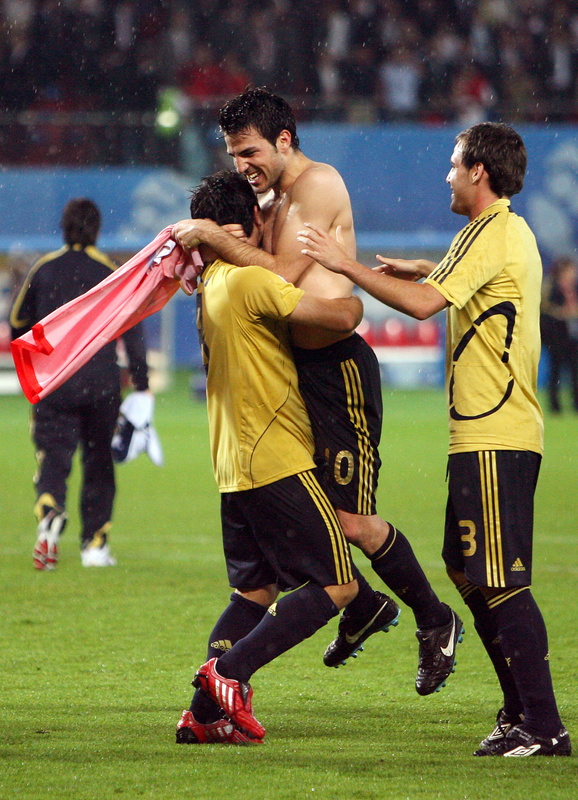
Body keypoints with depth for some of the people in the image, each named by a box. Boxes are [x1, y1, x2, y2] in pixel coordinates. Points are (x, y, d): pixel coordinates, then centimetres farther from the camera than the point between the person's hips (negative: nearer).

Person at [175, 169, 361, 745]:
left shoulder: (210, 283, 12)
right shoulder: (250, 281, -15)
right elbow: (339, 318, -22)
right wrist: (356, 296, -1)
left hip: (235, 468, 9)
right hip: (276, 460, -9)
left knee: (254, 590, 15)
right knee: (336, 584, -7)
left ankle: (205, 712, 7)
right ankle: (230, 670, -16)